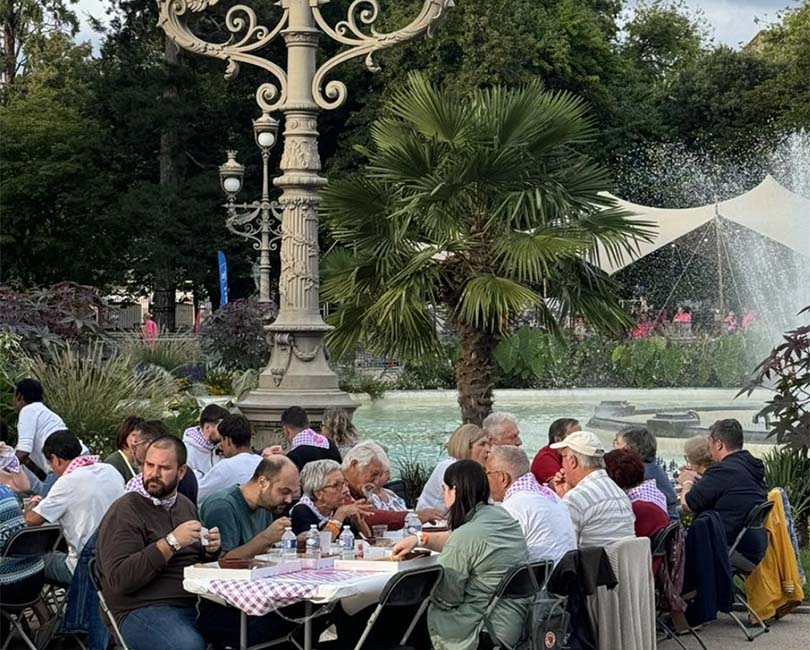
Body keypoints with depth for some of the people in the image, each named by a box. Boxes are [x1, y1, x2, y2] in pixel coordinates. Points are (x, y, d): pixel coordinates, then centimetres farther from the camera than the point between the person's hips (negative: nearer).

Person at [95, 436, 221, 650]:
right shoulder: (125, 512, -4)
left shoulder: (187, 506, 18)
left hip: (195, 604, 7)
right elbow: (119, 579, -16)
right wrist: (170, 543, -20)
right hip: (143, 609, -7)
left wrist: (210, 550, 4)